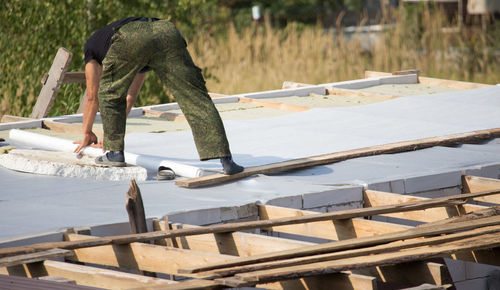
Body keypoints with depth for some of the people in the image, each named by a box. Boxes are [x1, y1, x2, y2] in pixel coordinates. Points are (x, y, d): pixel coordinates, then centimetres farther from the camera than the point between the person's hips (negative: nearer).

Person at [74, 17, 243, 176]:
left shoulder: (92, 45, 42)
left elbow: (92, 97, 44)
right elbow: (131, 97, 56)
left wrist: (87, 133, 56)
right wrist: (108, 139, 63)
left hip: (129, 38, -3)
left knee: (110, 93, 23)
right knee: (194, 97, 1)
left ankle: (115, 153, 19)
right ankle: (226, 161, -9)